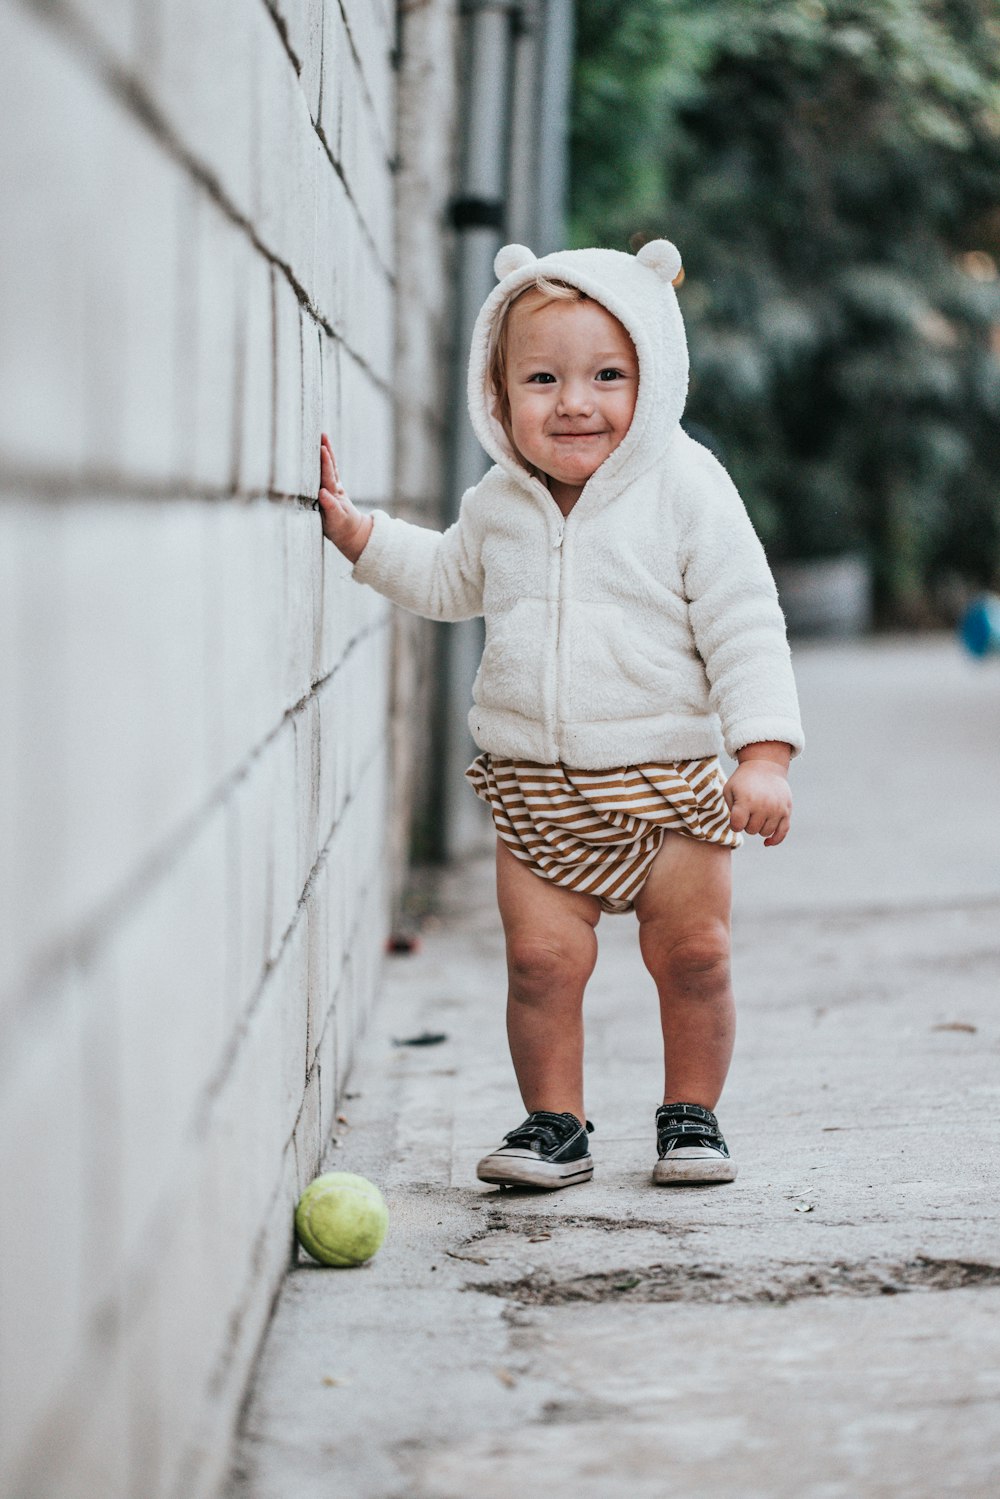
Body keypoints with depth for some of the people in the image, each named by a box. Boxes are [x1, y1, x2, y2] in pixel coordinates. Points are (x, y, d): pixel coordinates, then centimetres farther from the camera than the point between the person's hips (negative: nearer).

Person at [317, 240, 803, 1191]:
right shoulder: (499, 504, 3)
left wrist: (764, 755, -17)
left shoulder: (687, 490, -10)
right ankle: (554, 1124, 11)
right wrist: (353, 529, 15)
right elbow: (447, 580, 25)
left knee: (692, 956, 3)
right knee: (542, 958, -3)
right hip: (534, 789, 3)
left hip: (667, 780, -3)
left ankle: (691, 1115, 21)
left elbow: (745, 629, -11)